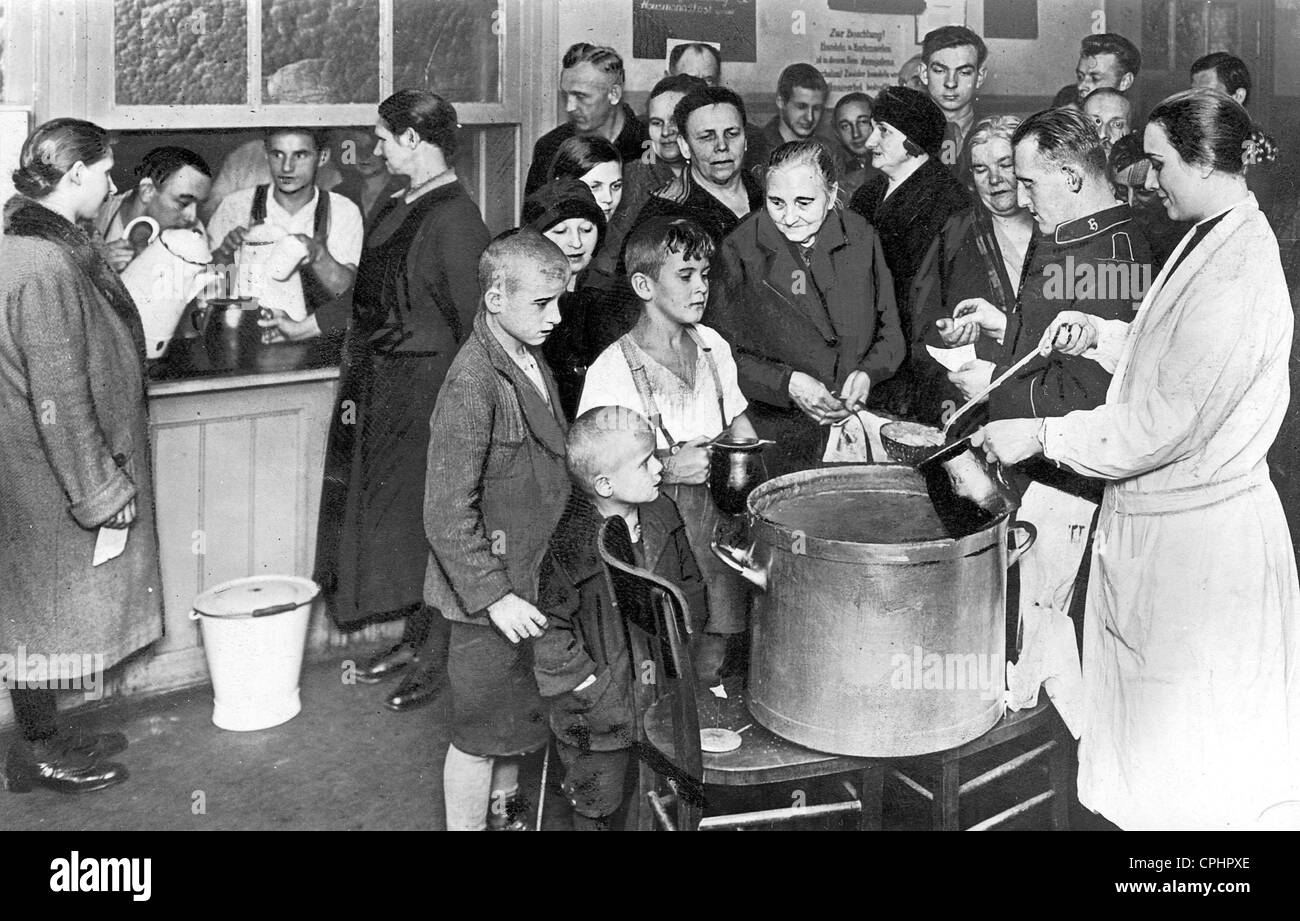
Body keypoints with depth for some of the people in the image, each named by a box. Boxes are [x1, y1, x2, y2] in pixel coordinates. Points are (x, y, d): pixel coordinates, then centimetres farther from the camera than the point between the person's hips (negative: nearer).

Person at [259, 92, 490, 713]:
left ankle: (437, 660, 15)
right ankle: (414, 640, 28)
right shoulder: (401, 208, 11)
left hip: (425, 386, -9)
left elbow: (472, 317, -19)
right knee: (386, 509, 14)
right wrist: (308, 325, 27)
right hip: (379, 385, 9)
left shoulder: (453, 218, -17)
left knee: (424, 516, 1)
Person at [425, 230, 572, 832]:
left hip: (529, 578, 9)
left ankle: (506, 810, 42)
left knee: (516, 716, 24)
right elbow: (448, 514, -23)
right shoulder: (473, 383, -24)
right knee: (482, 732, 6)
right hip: (488, 594, -9)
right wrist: (494, 596, -23)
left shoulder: (532, 364, 5)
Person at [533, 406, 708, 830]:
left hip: (664, 697, 5)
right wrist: (599, 692, -19)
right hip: (599, 715, -5)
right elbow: (548, 633, -22)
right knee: (599, 808, 13)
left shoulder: (662, 516, -4)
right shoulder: (568, 545, -25)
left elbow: (690, 586, 10)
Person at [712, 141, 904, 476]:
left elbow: (890, 332, 14)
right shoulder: (739, 251, -4)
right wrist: (786, 383, -17)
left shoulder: (862, 237, 7)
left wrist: (868, 373, -7)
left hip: (861, 410, 3)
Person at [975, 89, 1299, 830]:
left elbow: (1161, 425, -25)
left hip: (1195, 538, -10)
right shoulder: (1213, 241, 7)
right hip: (1169, 518, 10)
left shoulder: (1237, 276, -24)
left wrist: (1039, 435, -18)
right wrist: (1101, 336, 4)